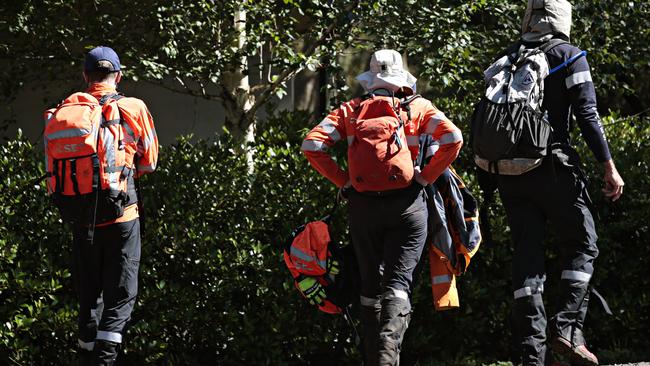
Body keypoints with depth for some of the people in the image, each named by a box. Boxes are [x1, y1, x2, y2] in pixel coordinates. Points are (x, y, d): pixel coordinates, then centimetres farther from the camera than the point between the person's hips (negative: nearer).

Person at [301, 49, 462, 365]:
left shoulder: (351, 110, 11)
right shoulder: (417, 107, 7)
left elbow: (312, 145, 1)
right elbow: (452, 138, -7)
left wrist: (342, 181, 6)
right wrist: (426, 176, 0)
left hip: (363, 205, 2)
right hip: (406, 203, -2)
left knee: (370, 283, 14)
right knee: (399, 280, -4)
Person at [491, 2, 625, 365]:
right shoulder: (569, 56, -2)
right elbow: (587, 114, -9)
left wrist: (494, 167, 20)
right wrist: (609, 166, -7)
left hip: (510, 172, 5)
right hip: (554, 167, -5)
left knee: (527, 253, 6)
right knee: (582, 245, 8)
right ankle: (567, 327, -9)